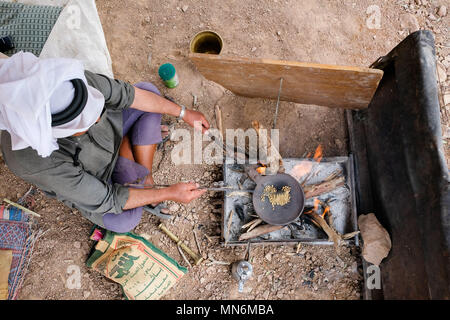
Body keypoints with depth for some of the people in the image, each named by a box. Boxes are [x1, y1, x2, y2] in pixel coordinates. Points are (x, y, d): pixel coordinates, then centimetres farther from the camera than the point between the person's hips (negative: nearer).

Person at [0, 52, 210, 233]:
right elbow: (105, 201, -30)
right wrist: (169, 193, -27)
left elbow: (127, 94, -17)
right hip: (83, 182, -5)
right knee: (123, 222, -28)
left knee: (148, 90, -7)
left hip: (105, 135, 5)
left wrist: (184, 113, -11)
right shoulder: (37, 163, -42)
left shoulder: (69, 82, -34)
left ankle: (146, 179, -1)